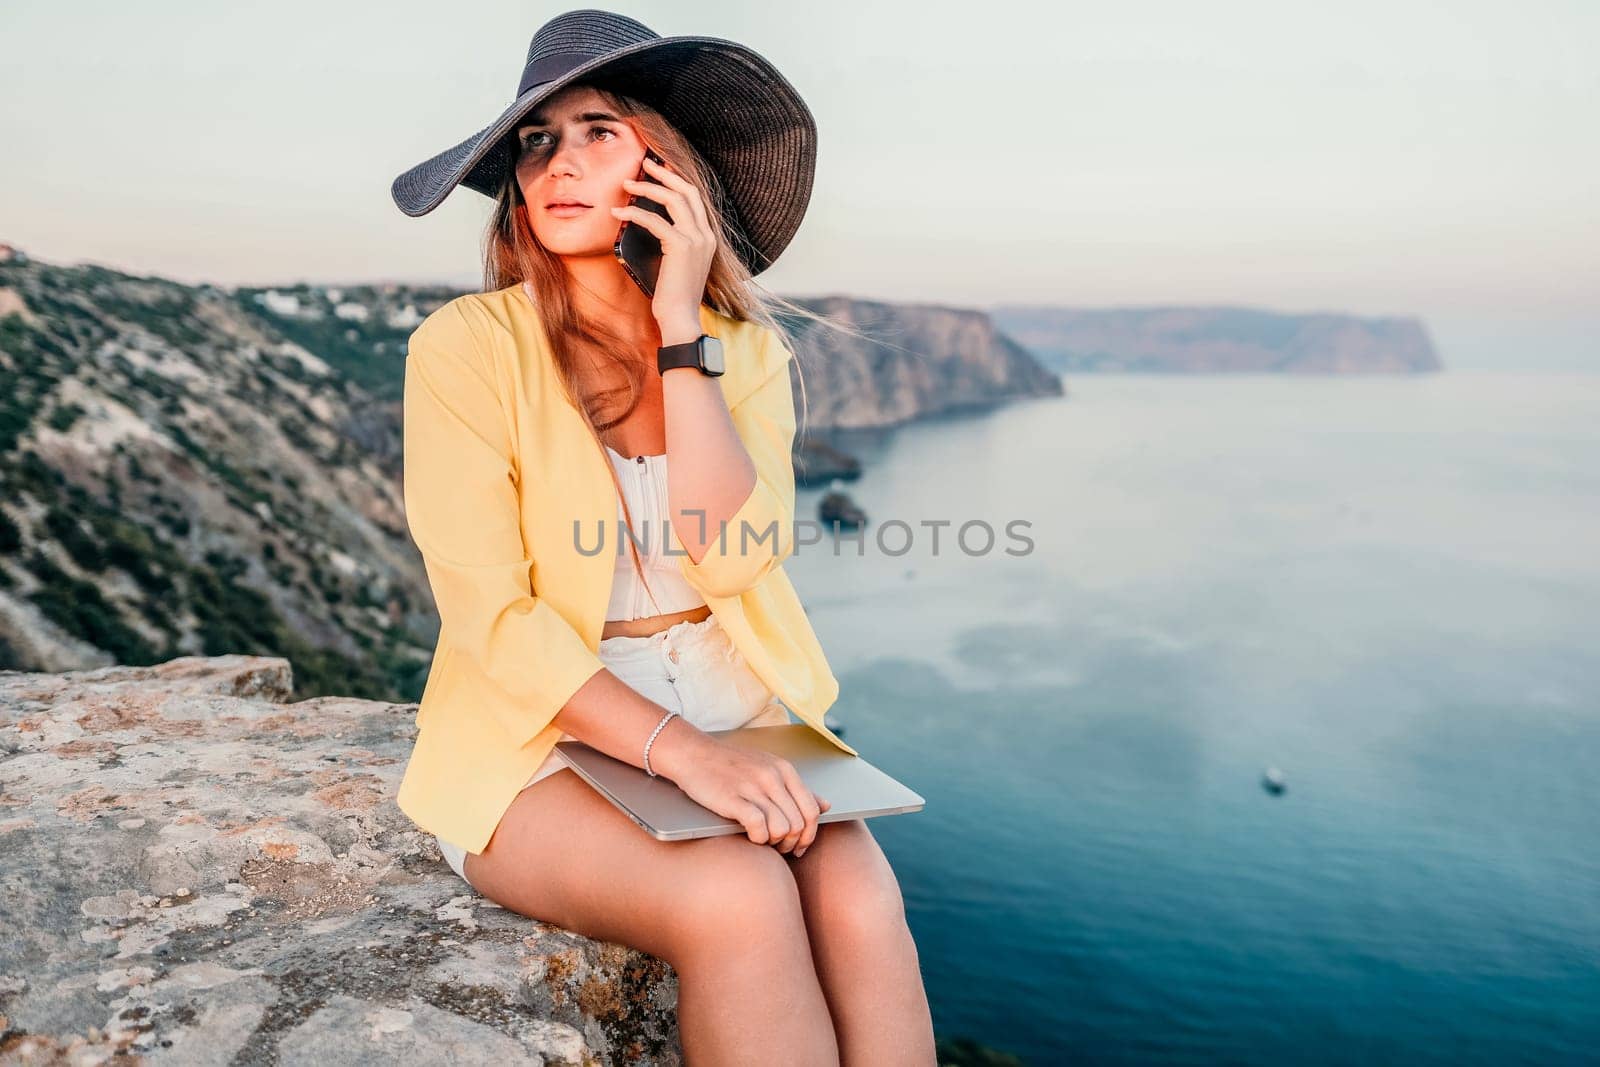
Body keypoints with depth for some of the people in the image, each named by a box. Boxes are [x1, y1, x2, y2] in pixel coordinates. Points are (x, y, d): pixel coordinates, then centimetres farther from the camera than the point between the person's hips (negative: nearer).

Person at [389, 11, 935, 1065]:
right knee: (740, 902, -30)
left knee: (861, 904, -25)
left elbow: (733, 556, -12)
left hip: (735, 718, 3)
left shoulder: (746, 348, 4)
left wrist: (680, 328, -14)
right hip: (543, 740, -2)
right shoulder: (466, 347, -7)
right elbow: (493, 616, -13)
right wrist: (680, 750, -25)